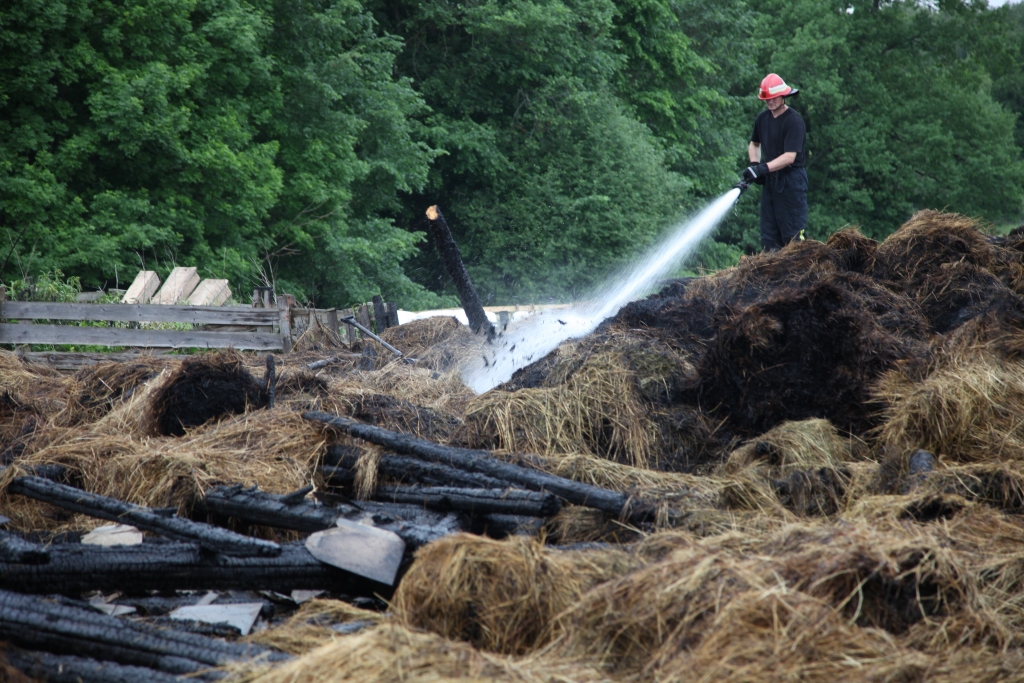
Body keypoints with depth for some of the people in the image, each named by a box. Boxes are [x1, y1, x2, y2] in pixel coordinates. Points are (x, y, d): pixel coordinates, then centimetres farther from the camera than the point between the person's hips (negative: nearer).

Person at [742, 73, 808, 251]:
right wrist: (754, 164, 6)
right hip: (770, 181, 8)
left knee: (793, 236, -9)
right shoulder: (762, 118, 9)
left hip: (791, 181, -8)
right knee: (769, 236, 9)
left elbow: (789, 156, -21)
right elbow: (754, 144, 26)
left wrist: (764, 168, -28)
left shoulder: (794, 121, -13)